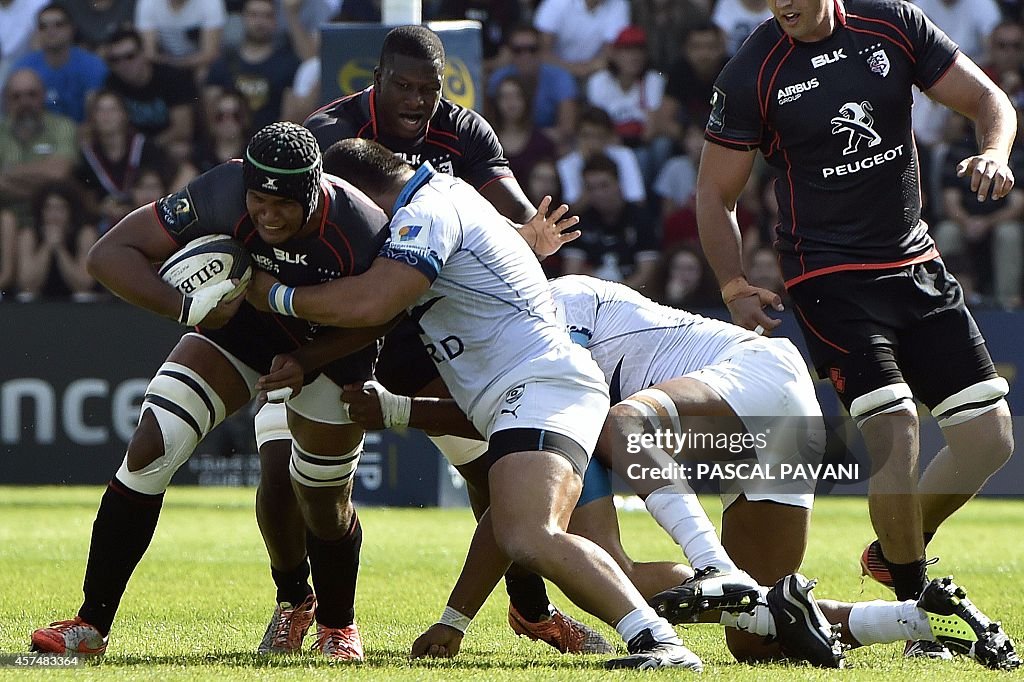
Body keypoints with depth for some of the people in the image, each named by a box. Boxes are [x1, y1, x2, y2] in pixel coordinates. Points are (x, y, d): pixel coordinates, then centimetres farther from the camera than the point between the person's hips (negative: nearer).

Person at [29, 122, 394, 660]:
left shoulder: (360, 232, -34)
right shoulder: (221, 196, -33)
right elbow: (109, 254, -28)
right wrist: (185, 308, -41)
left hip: (331, 346, -1)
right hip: (238, 317, 1)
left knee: (324, 503, 2)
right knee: (149, 451, -14)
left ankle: (337, 626, 34)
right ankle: (91, 625, -6)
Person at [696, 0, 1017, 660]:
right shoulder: (753, 73, -8)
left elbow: (988, 99, 4)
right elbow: (715, 194, 0)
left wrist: (993, 154, -18)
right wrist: (736, 289, -9)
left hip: (918, 265, 5)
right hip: (829, 278, -5)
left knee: (989, 438, 0)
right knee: (896, 430, -21)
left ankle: (894, 554, 24)